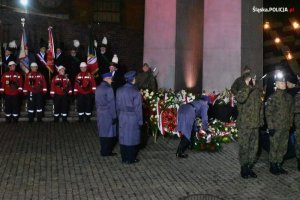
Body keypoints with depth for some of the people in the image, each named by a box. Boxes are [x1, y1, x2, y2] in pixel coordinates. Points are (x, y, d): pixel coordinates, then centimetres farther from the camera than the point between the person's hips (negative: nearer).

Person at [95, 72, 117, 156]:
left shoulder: (98, 88, 7)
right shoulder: (109, 89, -17)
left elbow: (97, 102, 13)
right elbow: (111, 104, -16)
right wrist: (114, 116, -11)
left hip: (100, 114, 8)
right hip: (108, 114, -8)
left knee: (102, 132, 14)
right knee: (109, 133, 3)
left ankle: (103, 151, 21)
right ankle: (106, 152, 9)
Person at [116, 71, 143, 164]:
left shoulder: (119, 90, -1)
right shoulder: (135, 92, -16)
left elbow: (117, 105, 7)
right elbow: (138, 108, -12)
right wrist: (140, 121, -4)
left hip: (122, 117, 5)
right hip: (133, 118, -5)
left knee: (123, 137, 12)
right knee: (132, 137, 6)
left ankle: (124, 158, 22)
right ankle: (131, 159, 14)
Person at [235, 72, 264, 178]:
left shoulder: (258, 92, 11)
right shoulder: (243, 91, -9)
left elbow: (261, 107, 20)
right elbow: (240, 98, -35)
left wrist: (261, 120, 16)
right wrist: (248, 86, -30)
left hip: (255, 125, 6)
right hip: (244, 125, -6)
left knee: (254, 147, 12)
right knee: (244, 147, 1)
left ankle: (250, 168, 26)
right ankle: (244, 168, 16)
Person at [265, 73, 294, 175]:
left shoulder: (289, 97, 10)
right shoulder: (272, 98, -9)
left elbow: (291, 112, 17)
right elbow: (268, 113, -11)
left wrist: (290, 124, 13)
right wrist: (270, 127, -15)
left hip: (286, 128, 6)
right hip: (276, 128, -6)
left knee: (283, 148, 13)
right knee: (274, 148, 2)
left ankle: (279, 165, 26)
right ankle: (273, 166, 15)